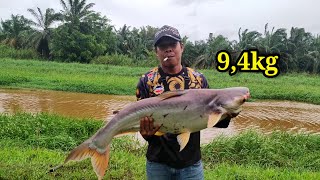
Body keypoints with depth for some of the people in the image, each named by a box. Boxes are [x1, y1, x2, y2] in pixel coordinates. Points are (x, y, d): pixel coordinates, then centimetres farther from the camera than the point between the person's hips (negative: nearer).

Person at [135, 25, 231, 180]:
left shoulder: (199, 79, 1)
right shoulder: (146, 81, -4)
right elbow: (140, 119, -5)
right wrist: (146, 131, -26)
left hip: (191, 162, 1)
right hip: (158, 163, -1)